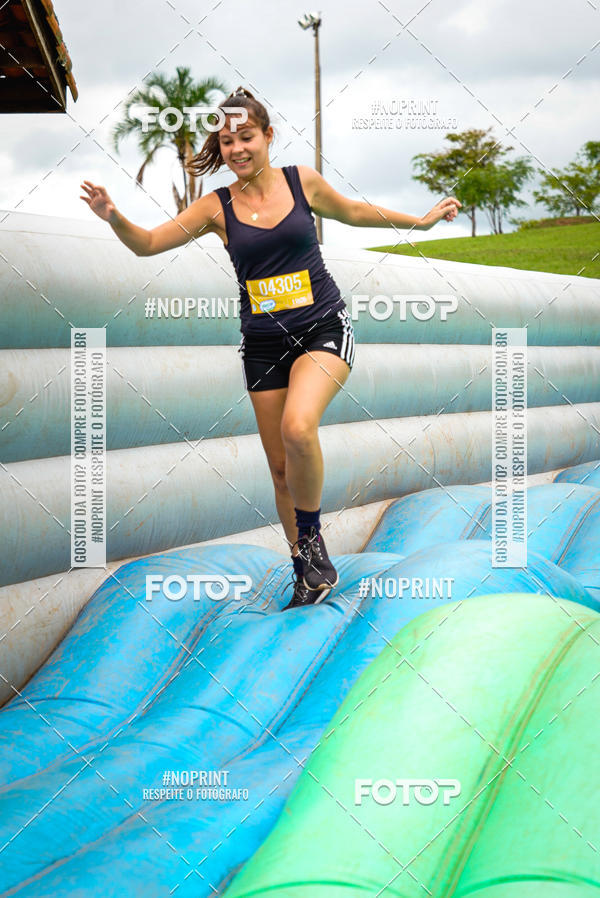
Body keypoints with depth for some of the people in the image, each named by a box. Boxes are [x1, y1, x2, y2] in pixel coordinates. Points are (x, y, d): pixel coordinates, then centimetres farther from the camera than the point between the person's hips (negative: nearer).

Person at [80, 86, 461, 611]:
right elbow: (147, 244, -3)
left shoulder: (302, 181, 0)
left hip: (324, 328, -2)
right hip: (264, 344, 2)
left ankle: (311, 536, -6)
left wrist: (420, 220, 24)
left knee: (298, 428, -29)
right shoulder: (217, 208, 0)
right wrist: (113, 217, -23)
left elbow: (353, 212, 18)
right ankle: (309, 569, 23)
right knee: (281, 466, 5)